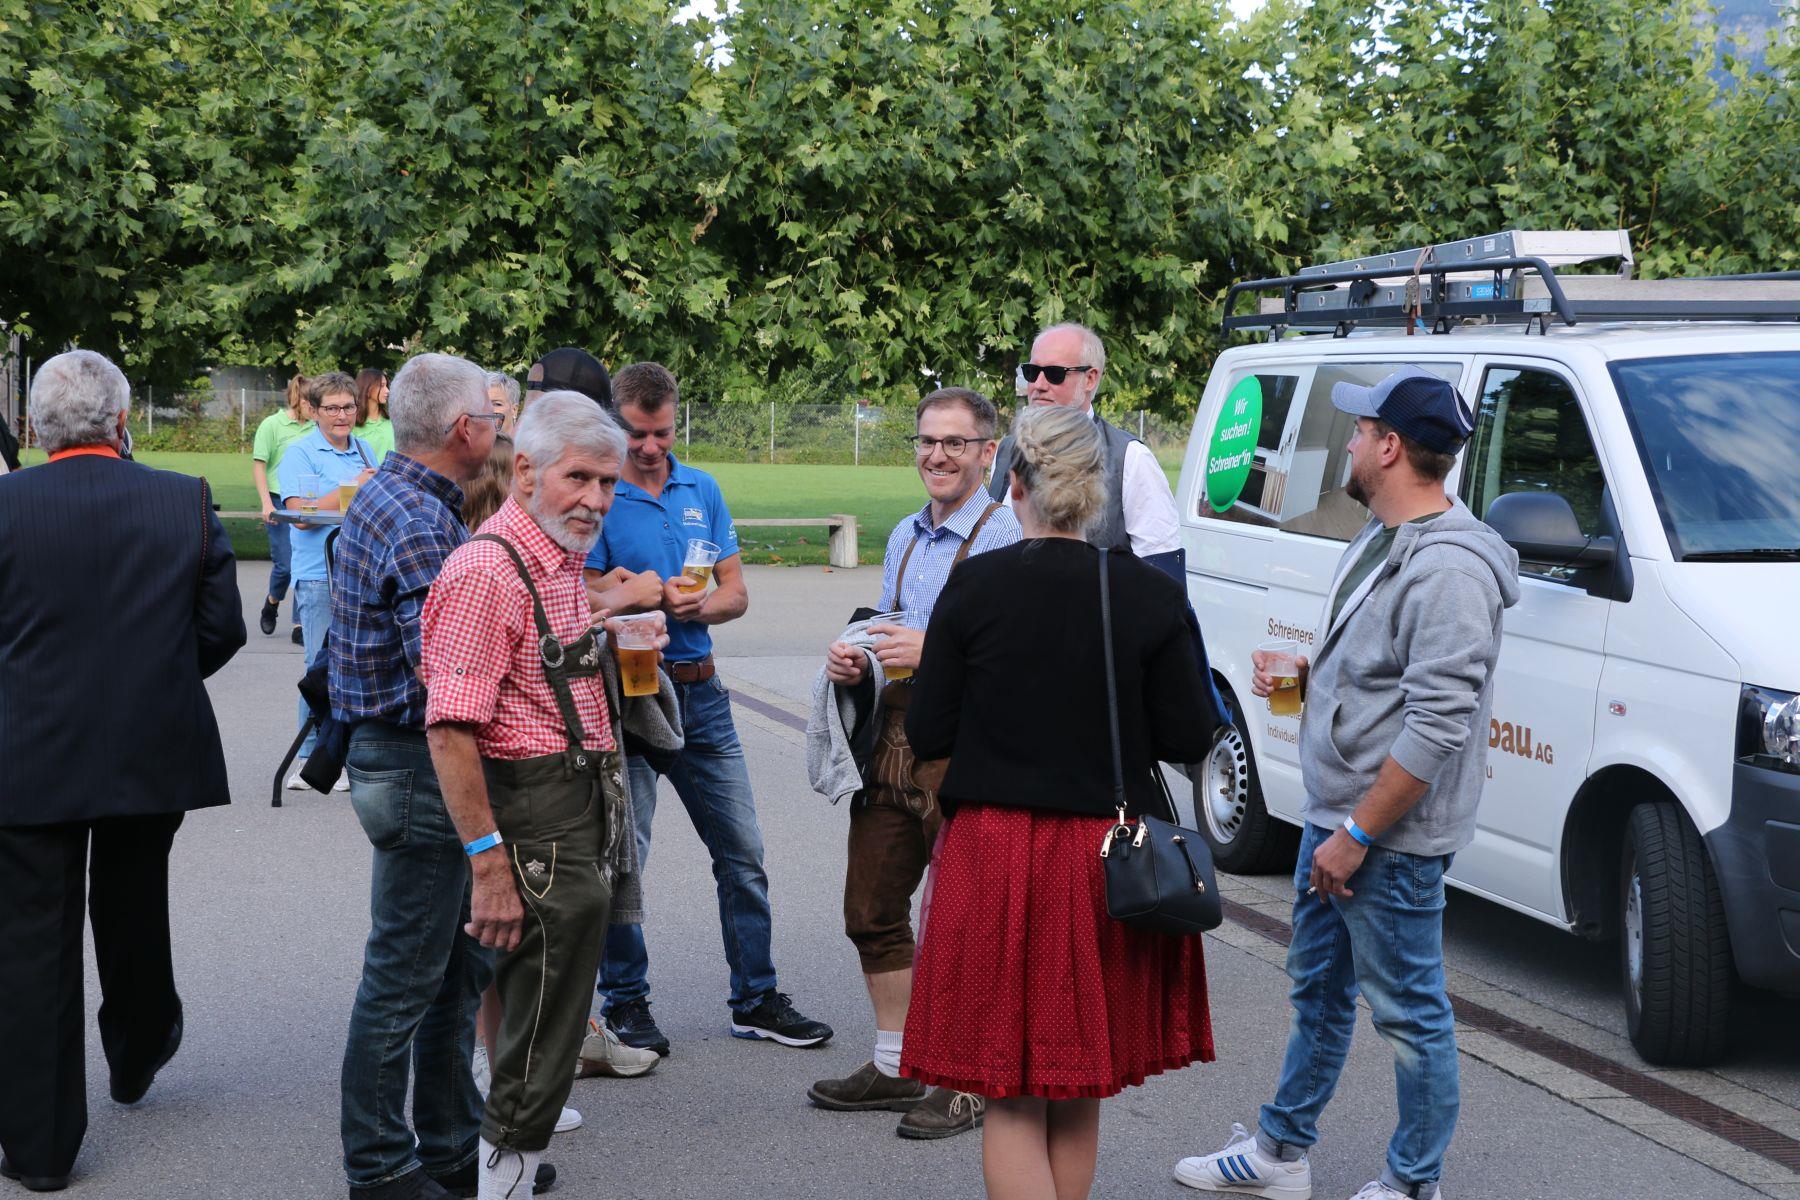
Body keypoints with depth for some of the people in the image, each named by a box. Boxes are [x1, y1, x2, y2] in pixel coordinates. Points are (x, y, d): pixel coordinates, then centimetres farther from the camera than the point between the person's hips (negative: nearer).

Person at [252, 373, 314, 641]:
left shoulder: (314, 427, 8)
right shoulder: (272, 425, -4)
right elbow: (258, 466, -4)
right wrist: (266, 504, -11)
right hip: (280, 502, -4)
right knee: (285, 563, -5)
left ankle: (300, 625, 5)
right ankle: (272, 603, 26)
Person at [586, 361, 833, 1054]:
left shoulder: (703, 491, 10)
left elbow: (736, 593, 9)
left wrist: (701, 605, -12)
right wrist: (649, 594, -23)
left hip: (700, 692, 5)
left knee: (742, 852, 8)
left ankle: (757, 999, 20)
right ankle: (625, 1004, 16)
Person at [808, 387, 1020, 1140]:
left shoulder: (1004, 539, -12)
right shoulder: (905, 538, 16)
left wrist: (934, 651, -27)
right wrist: (854, 661, 7)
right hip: (893, 745, 9)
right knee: (873, 908, 14)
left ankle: (968, 1084, 12)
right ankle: (893, 1067, 29)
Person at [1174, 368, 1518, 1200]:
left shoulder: (1449, 567, -23)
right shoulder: (1381, 539, 11)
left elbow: (1437, 725, -27)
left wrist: (1358, 834, -24)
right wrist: (1300, 676, 9)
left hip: (1393, 838, -11)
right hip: (1333, 816, 11)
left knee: (1409, 1012, 3)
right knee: (1318, 991, 20)